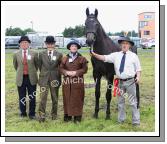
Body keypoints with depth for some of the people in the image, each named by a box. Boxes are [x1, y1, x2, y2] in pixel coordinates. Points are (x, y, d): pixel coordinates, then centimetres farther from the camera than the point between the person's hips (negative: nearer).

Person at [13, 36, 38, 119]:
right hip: (21, 79, 1)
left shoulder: (34, 54, 0)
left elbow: (37, 65, 12)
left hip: (31, 78, -1)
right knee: (22, 97, 8)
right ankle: (23, 113, 23)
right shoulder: (16, 54, 3)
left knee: (32, 97, 4)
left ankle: (32, 114, 14)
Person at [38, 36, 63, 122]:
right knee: (43, 98, -7)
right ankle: (42, 115, -3)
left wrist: (57, 75, 7)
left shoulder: (59, 55, 1)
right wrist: (44, 73, 12)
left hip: (55, 79, 1)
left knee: (55, 98, 10)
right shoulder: (41, 54, 3)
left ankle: (54, 114, 24)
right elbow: (40, 65, 12)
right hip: (44, 79, 0)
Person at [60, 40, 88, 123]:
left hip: (78, 81, -2)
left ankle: (77, 117, 6)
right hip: (67, 81, 2)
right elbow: (61, 68, 7)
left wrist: (76, 72, -15)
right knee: (67, 99, 4)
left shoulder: (81, 58, 3)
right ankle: (67, 115, 14)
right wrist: (66, 72, -12)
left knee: (77, 99, -1)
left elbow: (84, 69, -2)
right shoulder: (65, 58, 10)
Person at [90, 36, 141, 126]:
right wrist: (95, 55, -15)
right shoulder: (116, 55, 5)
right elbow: (104, 58, -1)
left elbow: (138, 68, 2)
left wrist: (138, 76, -15)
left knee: (133, 102, 2)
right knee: (120, 101, 14)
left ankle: (136, 121, 10)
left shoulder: (133, 56, 1)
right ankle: (121, 120, 26)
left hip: (130, 81, -3)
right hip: (120, 81, 3)